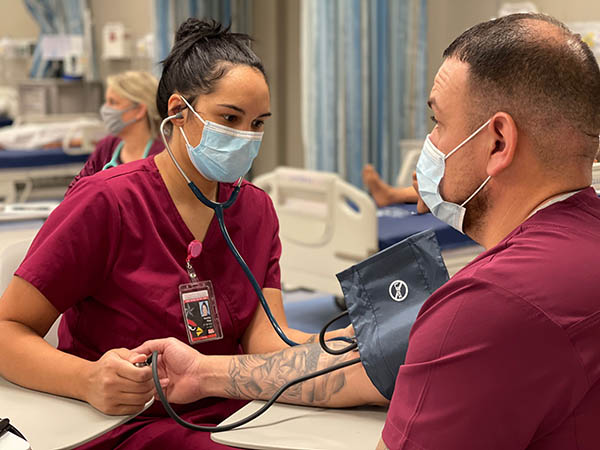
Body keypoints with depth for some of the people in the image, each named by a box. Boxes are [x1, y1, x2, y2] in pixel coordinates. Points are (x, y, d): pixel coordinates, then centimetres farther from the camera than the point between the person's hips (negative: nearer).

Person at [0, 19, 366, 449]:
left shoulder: (256, 208, 10)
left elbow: (267, 338, -2)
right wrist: (88, 380, -30)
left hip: (232, 413, 6)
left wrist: (351, 340, -22)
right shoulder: (107, 200, -10)